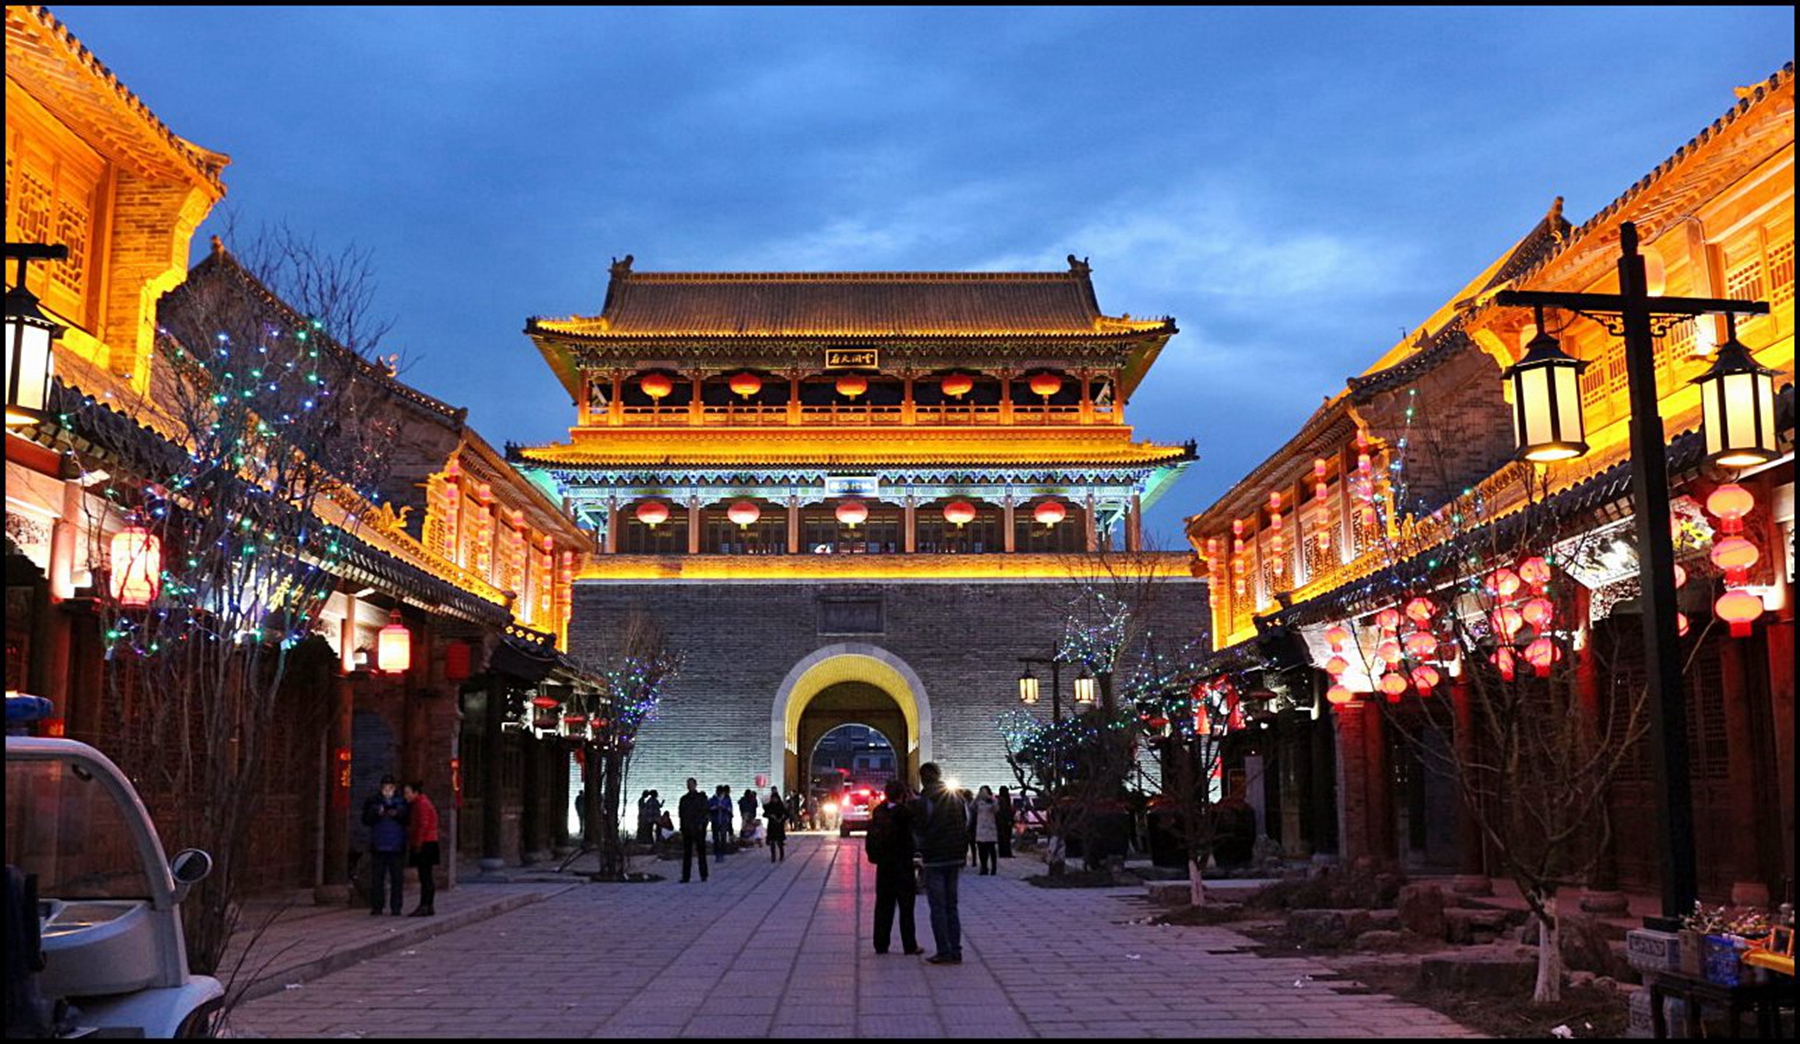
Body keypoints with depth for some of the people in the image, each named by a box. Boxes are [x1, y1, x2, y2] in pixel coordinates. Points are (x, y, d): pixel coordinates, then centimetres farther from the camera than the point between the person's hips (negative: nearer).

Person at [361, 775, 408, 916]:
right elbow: (366, 820, 3)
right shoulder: (373, 801, 9)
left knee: (397, 878, -1)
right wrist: (377, 814, -15)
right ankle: (376, 907, 4)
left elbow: (408, 820, 4)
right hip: (378, 846, 0)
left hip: (397, 846, 0)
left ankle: (396, 907, 4)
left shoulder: (401, 801, 9)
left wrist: (397, 814, -13)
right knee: (377, 878, -1)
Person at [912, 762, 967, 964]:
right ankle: (955, 951, 10)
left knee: (937, 906, -2)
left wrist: (921, 848, 8)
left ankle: (944, 952, -5)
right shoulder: (956, 796, 10)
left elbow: (920, 827, -10)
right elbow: (966, 823, 12)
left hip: (934, 858, -6)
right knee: (951, 905, 12)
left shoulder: (925, 798, -10)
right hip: (955, 857, 6)